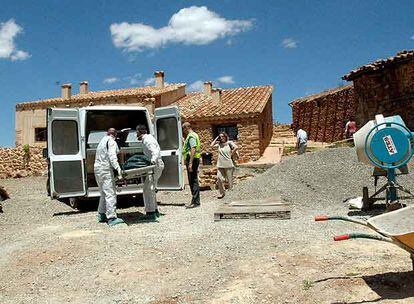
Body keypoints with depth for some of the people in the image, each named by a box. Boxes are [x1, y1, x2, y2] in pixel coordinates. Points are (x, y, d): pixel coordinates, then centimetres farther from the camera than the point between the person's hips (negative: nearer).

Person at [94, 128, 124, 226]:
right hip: (105, 169, -10)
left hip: (97, 168, 10)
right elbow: (112, 157, -20)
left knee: (104, 193, 18)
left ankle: (101, 215, 24)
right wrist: (118, 168, -29)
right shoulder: (111, 141, -6)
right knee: (110, 193, -10)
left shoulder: (102, 140, 22)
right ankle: (112, 218, -12)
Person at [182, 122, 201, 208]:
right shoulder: (193, 135, 21)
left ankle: (195, 202, -8)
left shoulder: (191, 136, -12)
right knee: (193, 181, 13)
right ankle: (195, 201, 19)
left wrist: (190, 163, -27)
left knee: (193, 181, -9)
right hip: (193, 160, 11)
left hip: (192, 159, -11)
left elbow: (193, 149, -23)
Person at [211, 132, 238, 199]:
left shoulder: (229, 143, 1)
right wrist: (216, 138, 11)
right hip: (220, 165, 4)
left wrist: (231, 154, -8)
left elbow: (236, 148, -13)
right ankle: (222, 193, 11)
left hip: (228, 165, -4)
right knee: (219, 179, -2)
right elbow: (211, 145, 4)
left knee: (230, 180, 1)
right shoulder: (219, 144, 13)